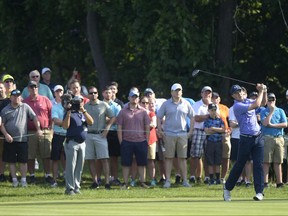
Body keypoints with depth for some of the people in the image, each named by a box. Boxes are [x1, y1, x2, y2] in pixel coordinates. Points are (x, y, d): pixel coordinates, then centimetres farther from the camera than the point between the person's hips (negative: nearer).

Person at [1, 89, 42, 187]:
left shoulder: (25, 107, 6)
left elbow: (34, 117, 6)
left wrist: (38, 129, -6)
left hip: (22, 139, 0)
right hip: (10, 140, 0)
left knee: (23, 161, 2)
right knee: (11, 161, 4)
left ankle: (23, 179, 10)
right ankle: (14, 180, 12)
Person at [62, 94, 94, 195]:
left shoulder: (83, 114, 14)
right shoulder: (70, 113, -1)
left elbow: (91, 122, -5)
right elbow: (65, 126, -15)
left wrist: (83, 111, -15)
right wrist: (69, 112, -20)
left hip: (82, 143, 6)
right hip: (72, 142, -6)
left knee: (79, 167, 9)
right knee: (71, 166, -7)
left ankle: (76, 187, 15)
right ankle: (69, 188, -6)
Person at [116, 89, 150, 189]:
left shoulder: (143, 111, 7)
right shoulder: (123, 111, 4)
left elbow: (147, 127, 9)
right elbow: (119, 127, 4)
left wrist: (147, 141, 2)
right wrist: (121, 141, -3)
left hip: (141, 141, 1)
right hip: (127, 141, -1)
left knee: (142, 163, 4)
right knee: (126, 163, 1)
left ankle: (142, 182, 11)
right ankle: (125, 183, 6)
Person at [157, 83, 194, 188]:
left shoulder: (186, 104, 8)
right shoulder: (166, 104, 3)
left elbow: (192, 117, 14)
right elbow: (159, 117, 6)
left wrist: (191, 131, 6)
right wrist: (160, 130, -2)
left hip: (182, 134, 1)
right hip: (169, 134, -1)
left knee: (182, 158, 4)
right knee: (169, 158, 0)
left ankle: (185, 180, 6)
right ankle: (167, 180, 2)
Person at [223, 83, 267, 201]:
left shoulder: (247, 101, 11)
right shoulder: (237, 106, -14)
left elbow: (263, 102, 22)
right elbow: (256, 105, -20)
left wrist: (264, 92, 5)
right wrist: (261, 91, -9)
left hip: (257, 138, 5)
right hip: (246, 139, -5)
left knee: (258, 165, -3)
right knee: (239, 165, 2)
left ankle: (259, 192, -5)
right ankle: (227, 188, 19)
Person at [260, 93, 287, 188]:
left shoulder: (280, 111, 13)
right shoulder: (263, 112, 7)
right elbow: (265, 123, -10)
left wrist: (272, 125, -6)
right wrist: (271, 111, -6)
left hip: (279, 138, 2)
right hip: (267, 138, -2)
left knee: (278, 162, 4)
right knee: (266, 161, -5)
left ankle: (279, 182, 5)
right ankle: (265, 182, -5)